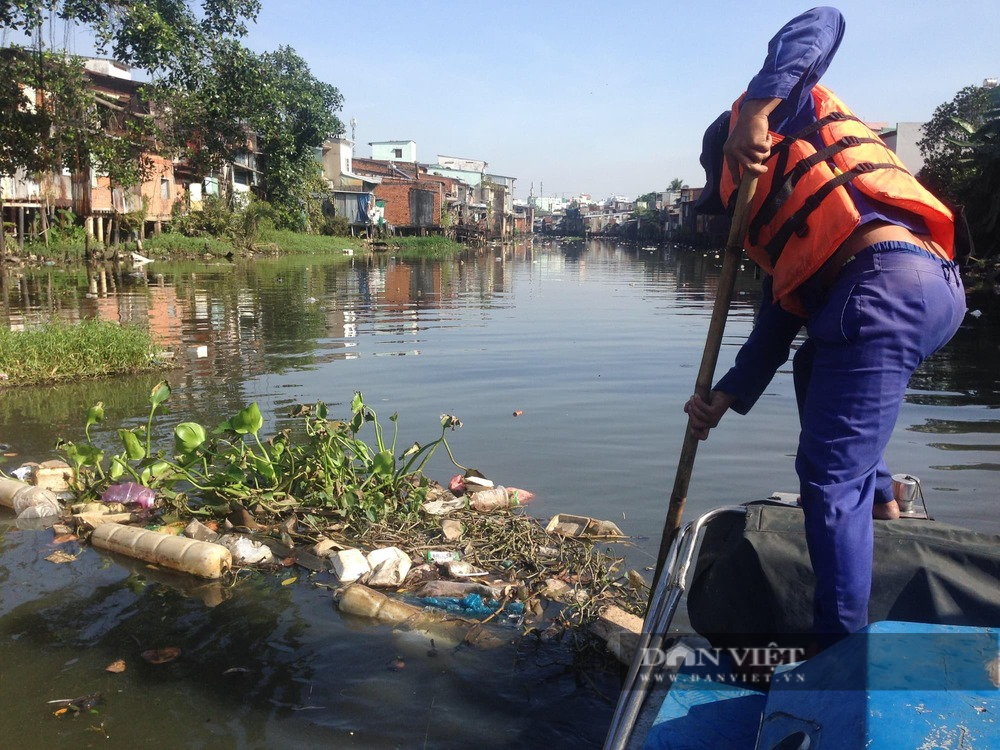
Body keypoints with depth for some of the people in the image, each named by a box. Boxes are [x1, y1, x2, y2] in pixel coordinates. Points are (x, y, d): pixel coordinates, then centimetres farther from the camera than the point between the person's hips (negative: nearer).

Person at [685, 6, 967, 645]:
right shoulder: (773, 217, 33)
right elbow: (780, 318, 26)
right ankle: (880, 501, 37)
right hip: (939, 288, 10)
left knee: (829, 479, -6)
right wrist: (725, 398, 24)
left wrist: (755, 107, -13)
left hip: (887, 286, -10)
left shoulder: (782, 114, 16)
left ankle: (843, 649, 2)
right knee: (814, 367, 37)